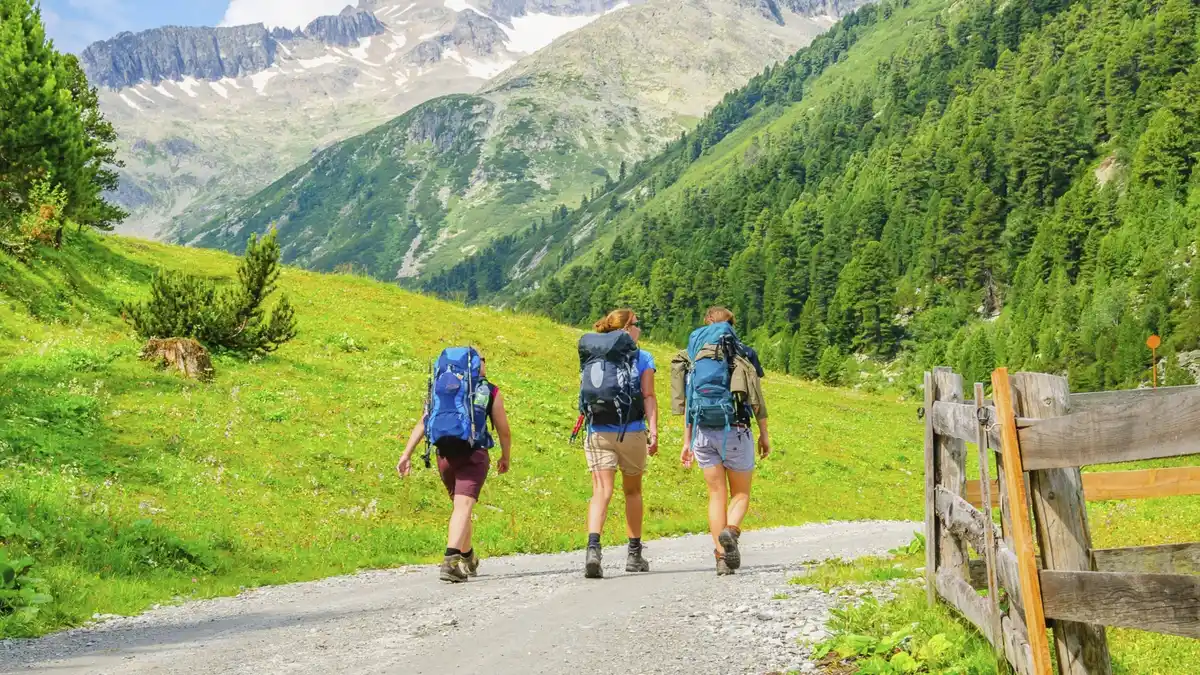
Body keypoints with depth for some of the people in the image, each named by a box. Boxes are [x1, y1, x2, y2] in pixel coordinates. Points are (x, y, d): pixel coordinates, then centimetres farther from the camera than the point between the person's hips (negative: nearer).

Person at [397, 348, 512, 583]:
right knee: (464, 506, -13)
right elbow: (504, 431, 9)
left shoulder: (440, 387, 15)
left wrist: (407, 454, 2)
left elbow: (422, 423, 5)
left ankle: (469, 560, 33)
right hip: (474, 455, -4)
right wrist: (506, 457, 25)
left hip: (445, 456, 4)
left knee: (461, 505, 21)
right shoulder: (490, 391, 6)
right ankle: (451, 561, -31)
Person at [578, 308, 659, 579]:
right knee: (632, 491, 15)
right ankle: (634, 554, 23)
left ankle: (593, 548, -27)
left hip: (597, 432, 2)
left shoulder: (590, 356, 11)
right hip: (632, 432, -2)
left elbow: (585, 394, 11)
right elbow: (648, 396, -6)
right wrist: (653, 431, -9)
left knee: (601, 491, -5)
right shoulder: (641, 357, 2)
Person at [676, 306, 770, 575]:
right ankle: (730, 531, -21)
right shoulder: (743, 354, 4)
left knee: (717, 495, 9)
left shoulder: (694, 356, 10)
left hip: (702, 432, 2)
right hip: (735, 430, -2)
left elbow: (688, 401, 9)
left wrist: (687, 441, 14)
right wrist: (764, 433, 7)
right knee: (741, 494, 9)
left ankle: (722, 558, 3)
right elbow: (757, 398, 0)